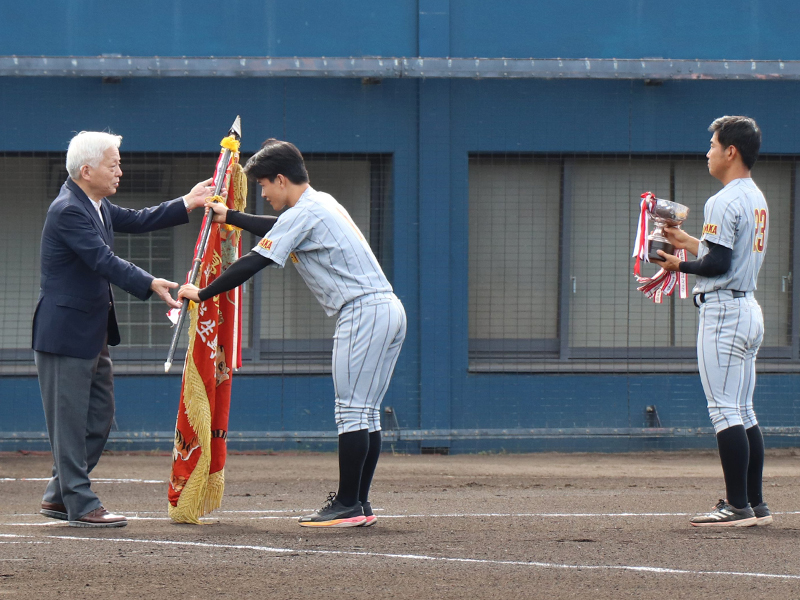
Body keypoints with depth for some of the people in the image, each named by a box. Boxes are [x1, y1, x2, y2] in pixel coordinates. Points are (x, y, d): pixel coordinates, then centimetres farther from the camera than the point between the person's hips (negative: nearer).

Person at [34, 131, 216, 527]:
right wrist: (149, 285, -35)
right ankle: (81, 505, 1)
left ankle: (59, 496, 22)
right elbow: (103, 260, -28)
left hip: (92, 334, 10)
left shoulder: (95, 207, 11)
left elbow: (136, 221, 19)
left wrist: (186, 205, 13)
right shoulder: (68, 211, -20)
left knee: (99, 416, 14)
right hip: (66, 333, -10)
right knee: (70, 418, -3)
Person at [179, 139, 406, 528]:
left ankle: (348, 506, -8)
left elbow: (253, 264, -11)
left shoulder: (303, 214, -9)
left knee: (352, 412, -8)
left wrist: (201, 294, -3)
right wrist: (229, 217, 43)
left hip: (363, 312, -10)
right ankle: (360, 504, 11)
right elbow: (278, 230, 39)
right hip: (390, 310, 10)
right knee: (366, 414, 10)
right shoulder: (322, 203, 20)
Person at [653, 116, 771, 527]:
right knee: (743, 413, 12)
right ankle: (755, 505, 12)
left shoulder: (725, 201, -15)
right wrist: (687, 241, 24)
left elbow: (718, 264, -20)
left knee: (725, 411, -9)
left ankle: (737, 506, -11)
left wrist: (679, 266, -5)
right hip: (749, 308, 10)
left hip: (723, 312, -10)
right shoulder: (757, 199, 16)